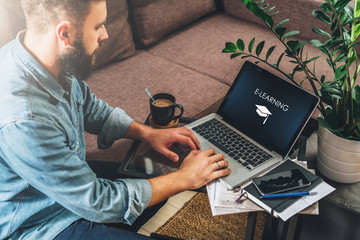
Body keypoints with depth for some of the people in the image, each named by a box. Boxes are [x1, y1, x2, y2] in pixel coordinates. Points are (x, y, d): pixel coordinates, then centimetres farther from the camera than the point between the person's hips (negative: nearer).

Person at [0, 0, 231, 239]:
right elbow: (96, 203, -28)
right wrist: (186, 177, -19)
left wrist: (148, 133, -3)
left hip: (74, 181, 8)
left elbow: (90, 107, 10)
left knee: (160, 173, 11)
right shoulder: (23, 120, -37)